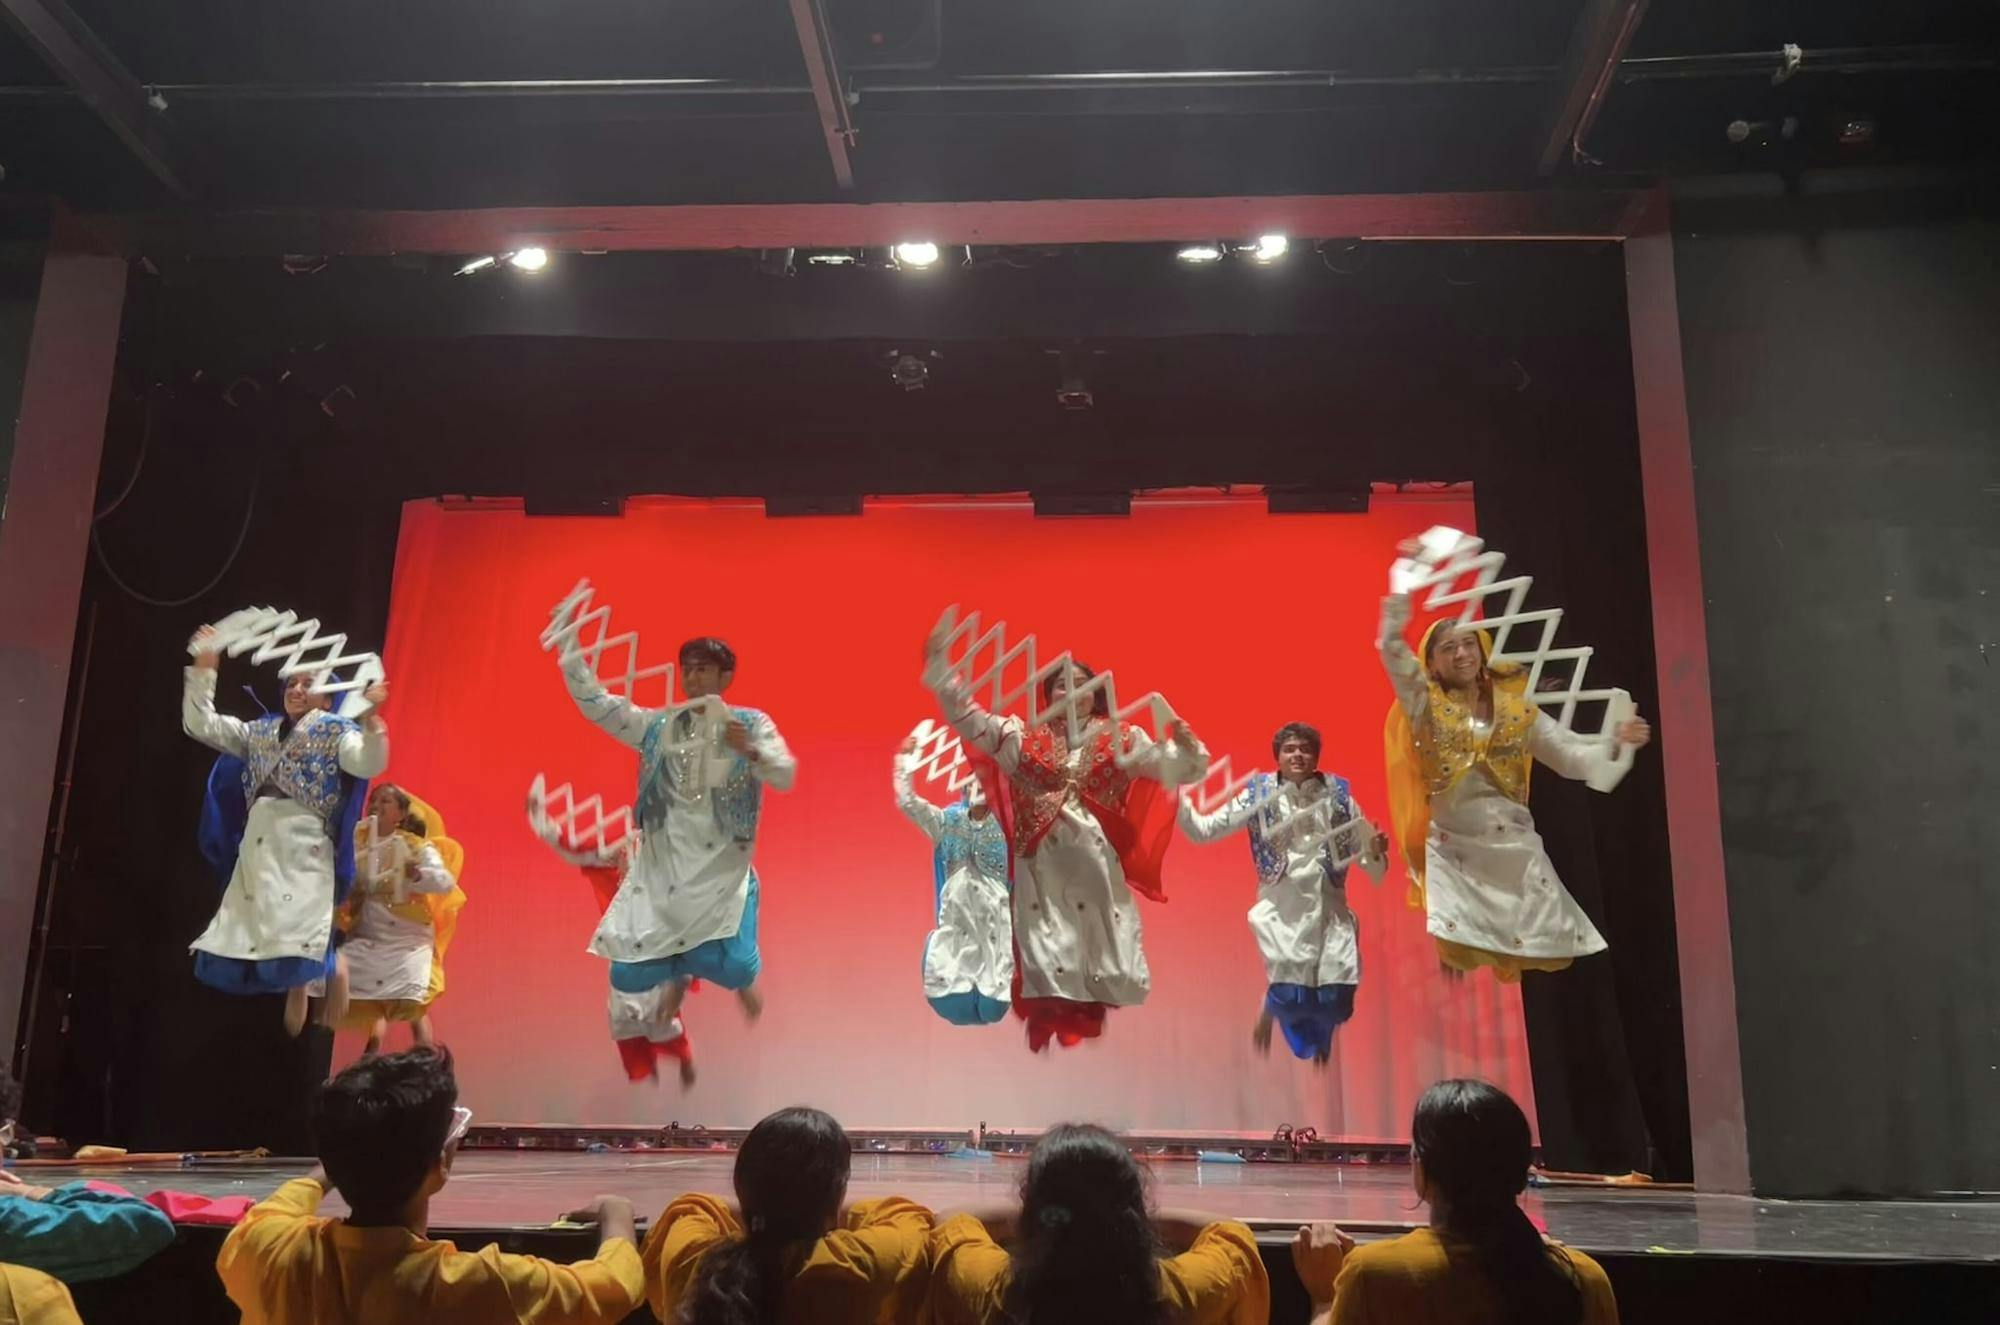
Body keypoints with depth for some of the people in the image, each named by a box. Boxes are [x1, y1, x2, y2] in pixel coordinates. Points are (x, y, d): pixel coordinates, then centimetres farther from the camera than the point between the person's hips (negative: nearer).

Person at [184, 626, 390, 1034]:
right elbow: (200, 724, 26)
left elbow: (369, 763, -12)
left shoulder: (335, 731, 5)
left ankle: (297, 1000, -9)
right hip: (256, 841, 6)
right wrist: (204, 670, 20)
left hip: (303, 844, -6)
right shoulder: (261, 731, 23)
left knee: (296, 932, -14)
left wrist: (370, 719, -27)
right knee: (245, 930, 1)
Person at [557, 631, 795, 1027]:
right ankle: (677, 974, 36)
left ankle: (742, 978, 23)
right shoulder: (657, 725, 6)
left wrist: (750, 751, -29)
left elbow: (786, 777, -10)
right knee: (629, 975, -2)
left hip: (722, 869, -2)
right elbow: (596, 704, -1)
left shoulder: (751, 724, 0)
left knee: (733, 967, -18)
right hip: (663, 867, 2)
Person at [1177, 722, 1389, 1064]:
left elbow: (1368, 861, 8)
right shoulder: (1258, 795, 3)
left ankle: (1321, 1041, 33)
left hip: (1330, 910, 1)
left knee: (1335, 1002, -6)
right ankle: (1271, 1002, 28)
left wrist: (1376, 851, -14)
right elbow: (1203, 830, 0)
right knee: (1290, 997, -12)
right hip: (1282, 911, -1)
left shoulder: (1338, 794, 5)